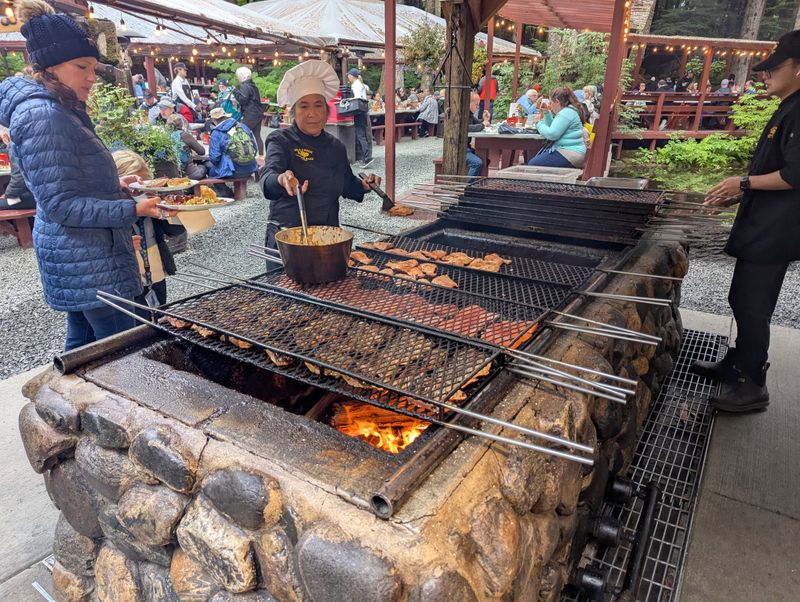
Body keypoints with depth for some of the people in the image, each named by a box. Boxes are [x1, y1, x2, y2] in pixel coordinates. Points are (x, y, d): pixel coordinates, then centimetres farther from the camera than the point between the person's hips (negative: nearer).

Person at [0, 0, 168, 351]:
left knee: (83, 343, 21)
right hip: (88, 262, -11)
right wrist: (132, 210, -25)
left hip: (77, 258, 11)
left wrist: (113, 184, 14)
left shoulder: (62, 110, 13)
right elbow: (62, 205, -22)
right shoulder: (43, 117, -19)